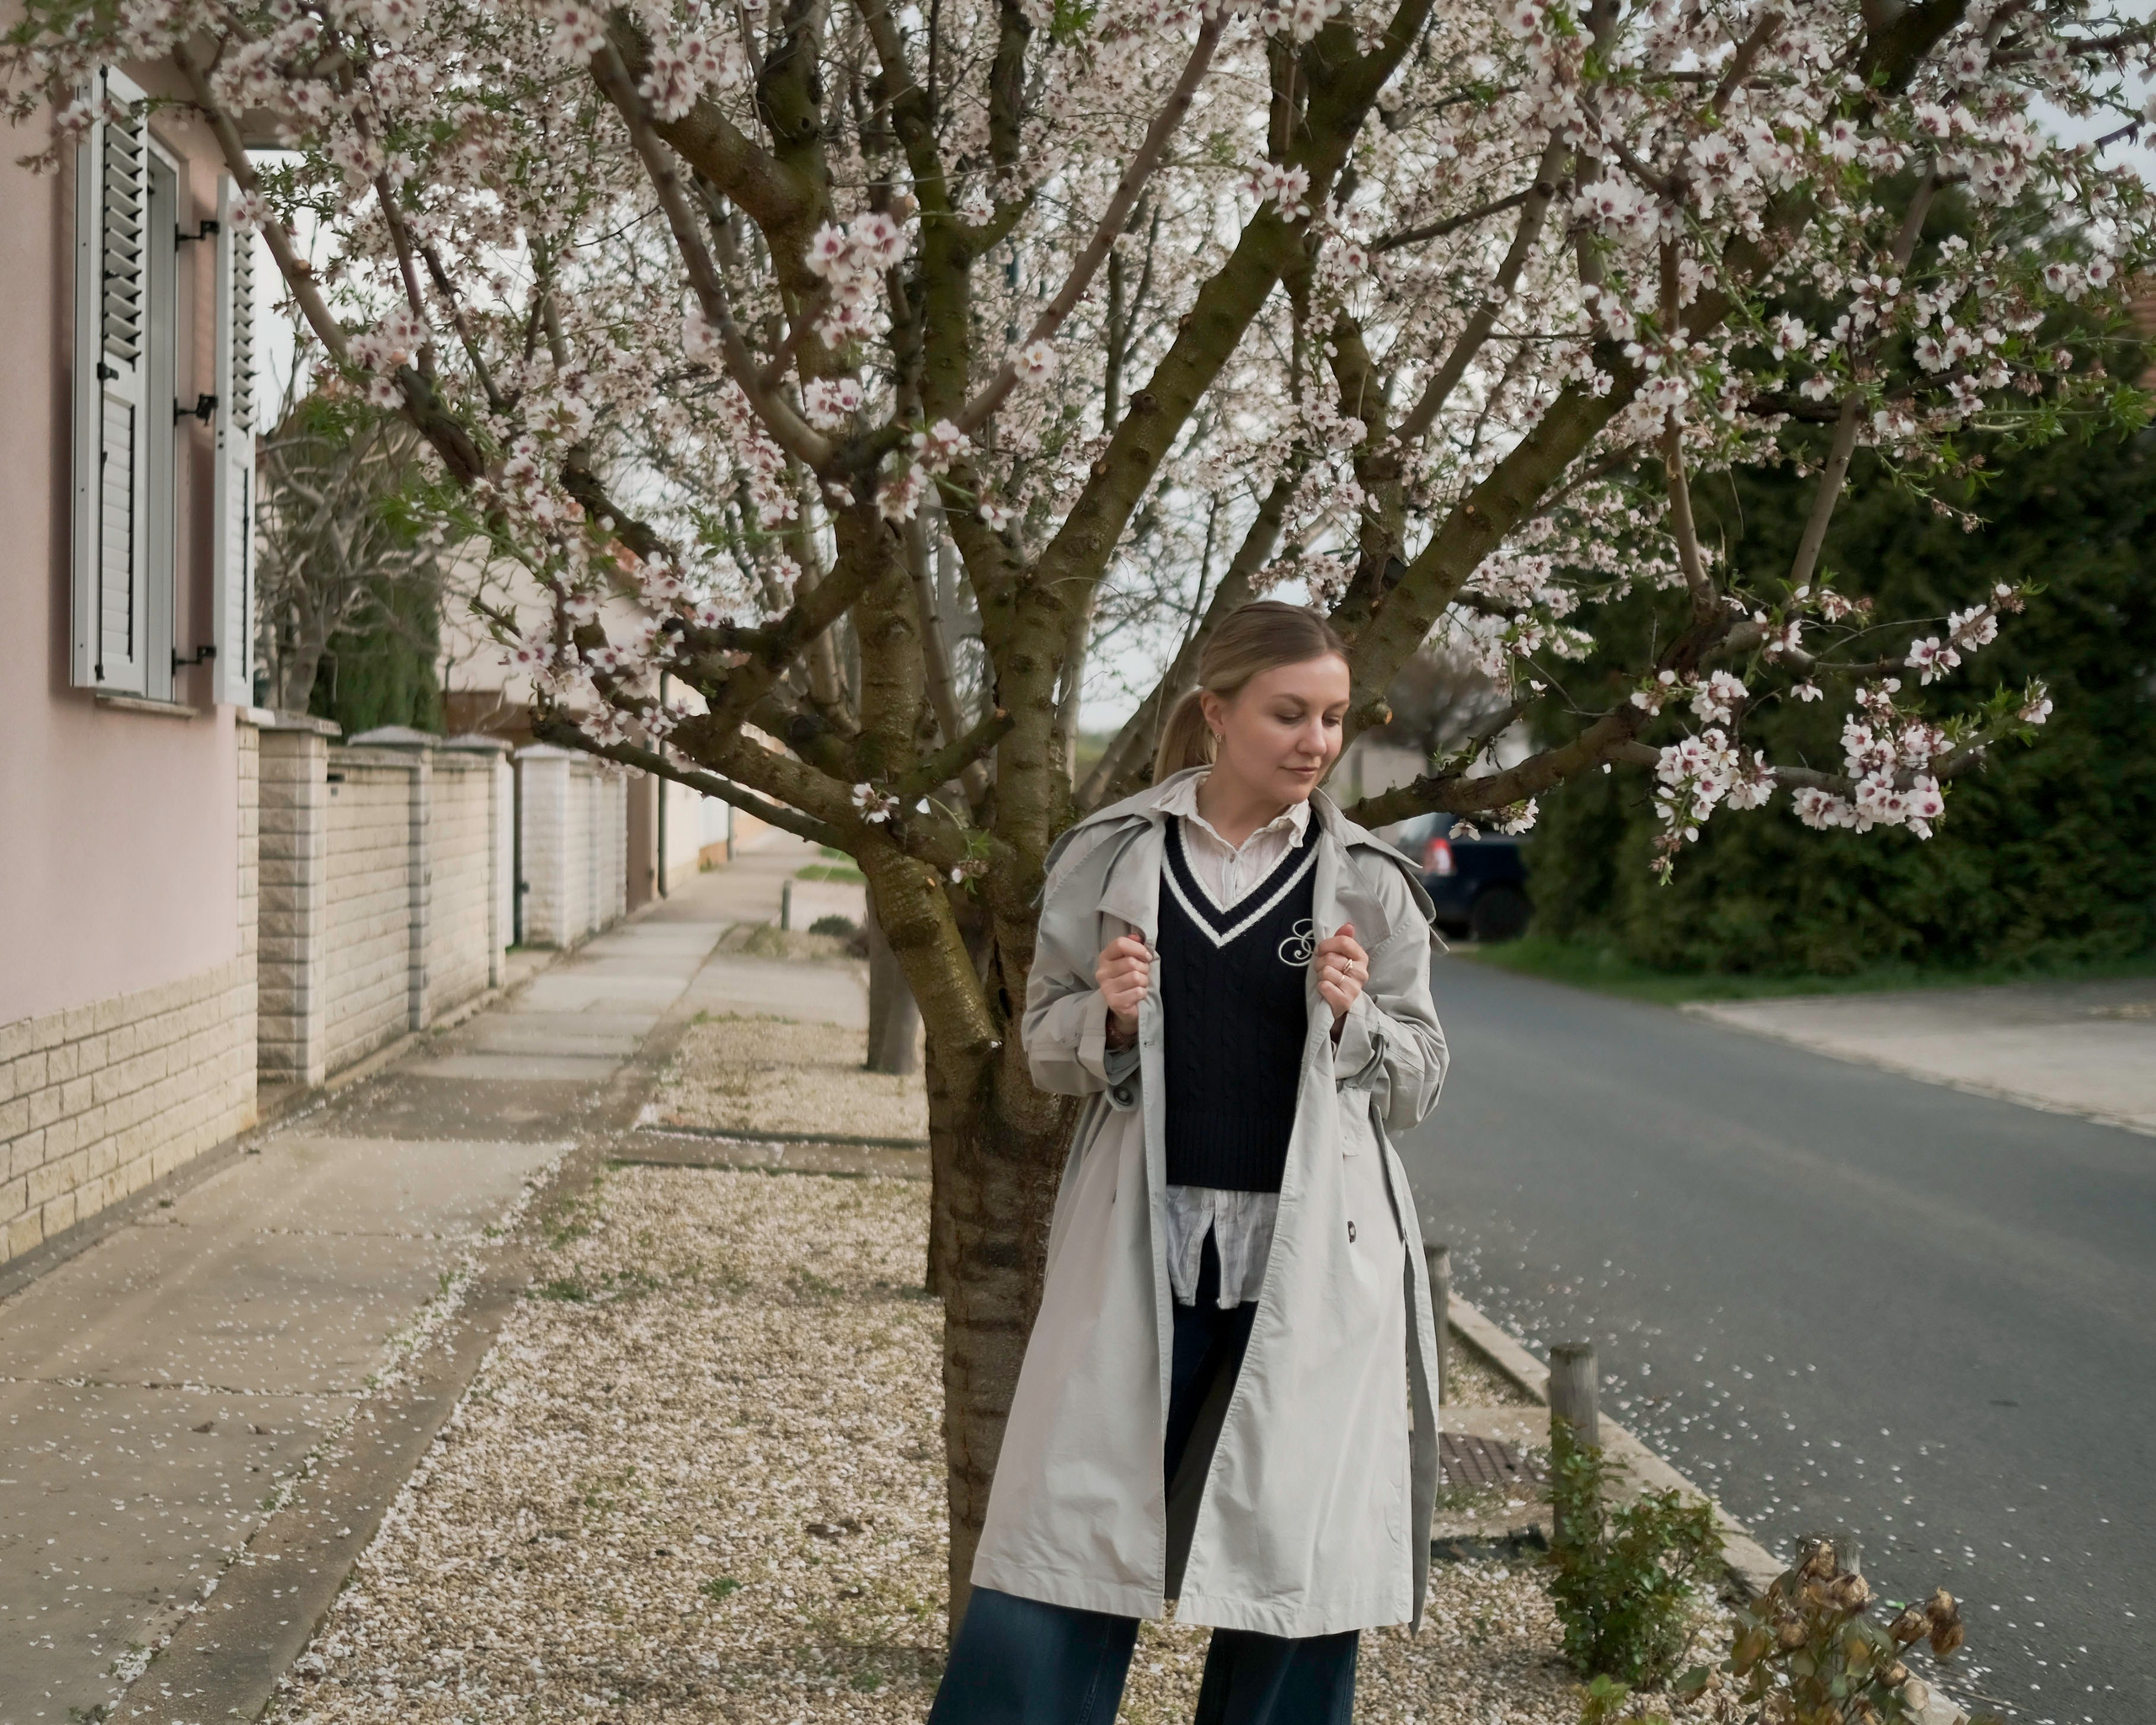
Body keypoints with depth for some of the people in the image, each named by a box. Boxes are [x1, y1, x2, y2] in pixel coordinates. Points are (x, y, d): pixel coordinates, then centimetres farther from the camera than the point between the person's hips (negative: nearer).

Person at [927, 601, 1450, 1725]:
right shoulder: (1109, 856, 2)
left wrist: (1353, 1017, -11)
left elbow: (1417, 1085, 9)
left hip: (1312, 1260, 1)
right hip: (1141, 1248, -1)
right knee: (1063, 1547, -1)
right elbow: (1044, 1046, 8)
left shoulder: (1371, 882, 4)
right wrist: (1108, 1017, -13)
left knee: (1301, 1557, 5)